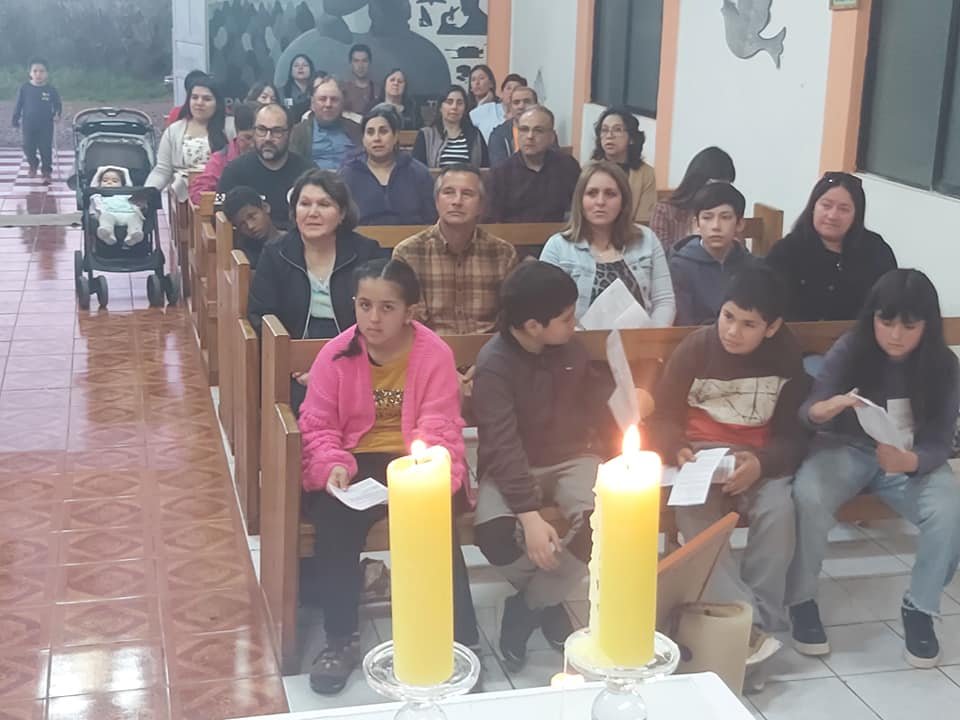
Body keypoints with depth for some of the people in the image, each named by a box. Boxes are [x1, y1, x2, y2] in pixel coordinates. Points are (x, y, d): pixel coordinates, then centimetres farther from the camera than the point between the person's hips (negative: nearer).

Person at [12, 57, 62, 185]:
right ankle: (33, 164, 38)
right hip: (28, 126, 1)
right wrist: (16, 122, 2)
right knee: (28, 149, 9)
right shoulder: (24, 88, -6)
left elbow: (58, 104, 6)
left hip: (46, 126, -1)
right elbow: (18, 106, 1)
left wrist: (57, 114, -12)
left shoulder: (51, 90, -7)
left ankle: (47, 171, 17)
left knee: (46, 149, 2)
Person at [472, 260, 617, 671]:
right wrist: (530, 515, -34)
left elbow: (598, 397, 20)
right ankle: (548, 599, 3)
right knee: (494, 536, -33)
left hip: (572, 459, 4)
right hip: (513, 469, -4)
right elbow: (503, 446, -25)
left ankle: (527, 607, -6)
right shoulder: (494, 363, -18)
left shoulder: (570, 347, 1)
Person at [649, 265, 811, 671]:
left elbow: (794, 435, -1)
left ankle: (761, 621, -21)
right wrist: (680, 452, -22)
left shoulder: (788, 355, -3)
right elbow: (663, 418, 1)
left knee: (779, 510, -31)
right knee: (694, 517, -32)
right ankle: (746, 622, -31)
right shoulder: (696, 348, -5)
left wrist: (761, 464, -23)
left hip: (759, 459, 1)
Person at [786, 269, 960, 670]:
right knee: (809, 496, -33)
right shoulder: (849, 350, -13)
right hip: (848, 449, -1)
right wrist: (823, 409, -42)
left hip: (912, 460, 1)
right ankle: (801, 601, -12)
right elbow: (807, 412, -16)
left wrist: (909, 460, -35)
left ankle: (920, 609, -5)